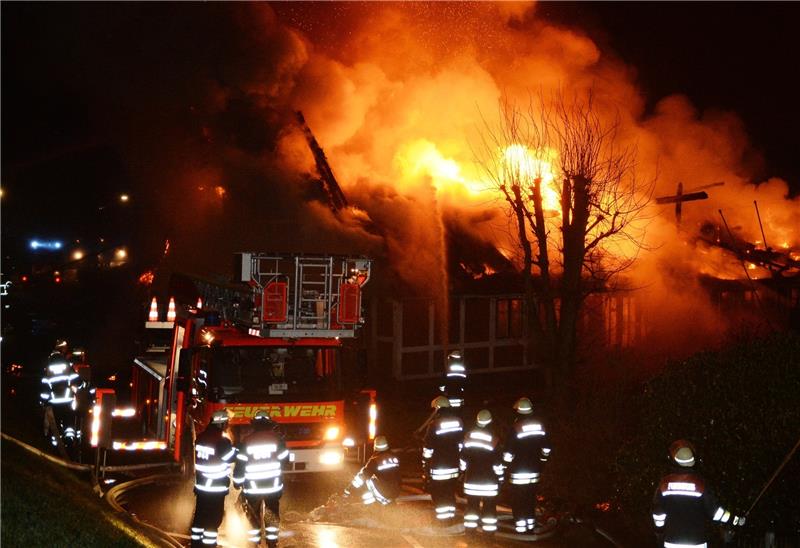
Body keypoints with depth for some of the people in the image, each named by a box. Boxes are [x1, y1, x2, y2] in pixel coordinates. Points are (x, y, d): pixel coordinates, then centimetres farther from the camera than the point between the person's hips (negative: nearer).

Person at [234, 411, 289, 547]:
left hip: (252, 487, -1)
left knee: (253, 517, 10)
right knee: (272, 516, 13)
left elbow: (240, 463, -5)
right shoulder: (277, 438, -3)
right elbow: (284, 458, 7)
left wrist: (238, 481, 6)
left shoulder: (247, 441, -6)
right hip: (273, 485, 1)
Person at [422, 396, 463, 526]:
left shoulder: (435, 424, -14)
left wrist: (425, 465, 0)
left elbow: (428, 448, -11)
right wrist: (462, 462, 18)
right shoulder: (459, 422, 2)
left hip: (438, 467, -5)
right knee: (450, 492, 15)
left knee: (438, 493, 2)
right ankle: (450, 518, 19)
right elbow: (462, 443, 9)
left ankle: (443, 520, 1)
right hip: (454, 465, 5)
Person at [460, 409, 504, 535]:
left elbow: (463, 456, 6)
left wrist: (463, 470, 20)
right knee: (489, 504, 5)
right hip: (489, 479, -3)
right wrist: (500, 477, 2)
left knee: (472, 503, 13)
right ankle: (489, 529, 5)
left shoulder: (469, 436, -2)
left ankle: (470, 526, 16)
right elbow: (497, 462, -9)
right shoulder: (493, 439, -12)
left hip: (471, 477, 3)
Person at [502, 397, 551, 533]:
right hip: (534, 469, 5)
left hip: (518, 470, -5)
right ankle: (531, 524, 23)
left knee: (518, 500, 2)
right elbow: (546, 449, 9)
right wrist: (541, 462, 22)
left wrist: (506, 465, -3)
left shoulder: (516, 427, -16)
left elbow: (509, 451, -15)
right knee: (531, 496, 17)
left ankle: (520, 526, 2)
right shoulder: (539, 425, 1)